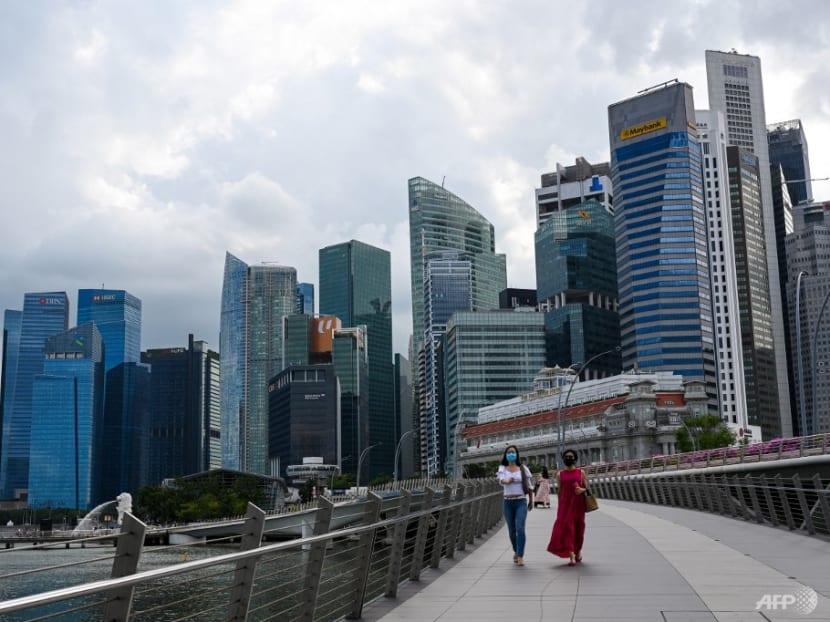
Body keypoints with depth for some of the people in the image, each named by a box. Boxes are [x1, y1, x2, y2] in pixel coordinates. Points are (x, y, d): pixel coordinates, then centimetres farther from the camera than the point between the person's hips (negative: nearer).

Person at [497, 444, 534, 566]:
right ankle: (516, 551, 35)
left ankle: (520, 556, -16)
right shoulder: (502, 469, 3)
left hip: (521, 502, -2)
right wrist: (508, 481, -41)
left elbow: (529, 485, 11)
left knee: (520, 528, -18)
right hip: (508, 502, 2)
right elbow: (501, 481, -18)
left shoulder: (523, 469, 2)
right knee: (511, 530, 10)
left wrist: (531, 501, 17)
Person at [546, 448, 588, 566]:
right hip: (565, 504, 0)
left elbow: (587, 488, 8)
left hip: (578, 504, 1)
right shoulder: (560, 474, 6)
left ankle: (578, 552, 34)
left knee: (578, 529, 8)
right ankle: (572, 557, -14)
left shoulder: (581, 472, 6)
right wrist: (559, 506, 5)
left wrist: (582, 489, -15)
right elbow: (559, 490, 8)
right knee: (566, 528, -12)